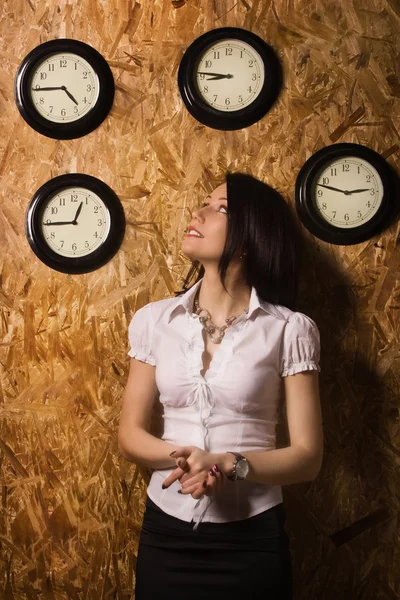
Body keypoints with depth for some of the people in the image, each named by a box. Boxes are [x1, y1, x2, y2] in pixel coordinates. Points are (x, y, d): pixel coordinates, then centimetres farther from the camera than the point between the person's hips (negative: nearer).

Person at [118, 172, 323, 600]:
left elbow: (307, 456, -6)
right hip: (167, 531, 3)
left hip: (251, 537, -2)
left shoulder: (289, 329, -7)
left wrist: (230, 465, -22)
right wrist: (183, 458, -17)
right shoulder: (155, 320, 2)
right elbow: (130, 435, 3)